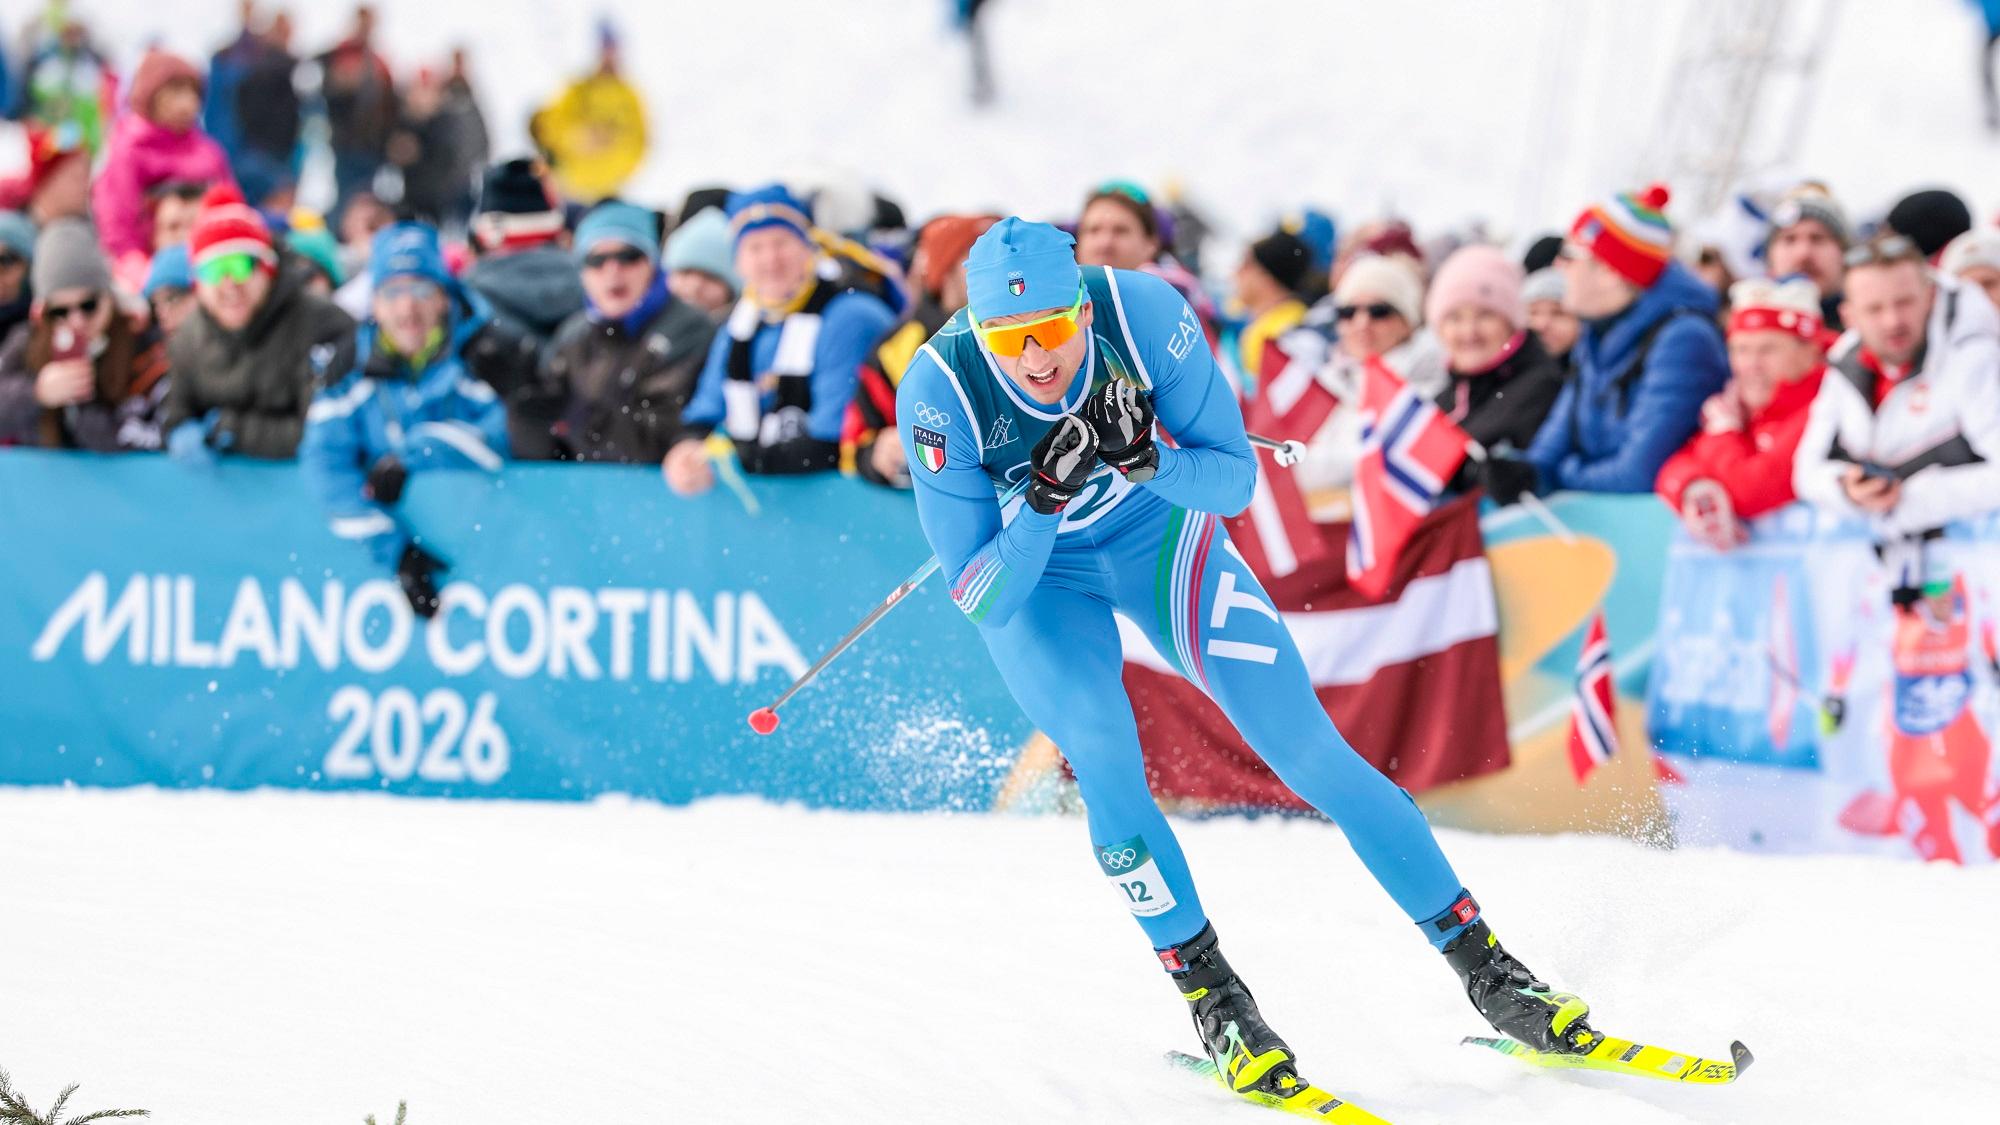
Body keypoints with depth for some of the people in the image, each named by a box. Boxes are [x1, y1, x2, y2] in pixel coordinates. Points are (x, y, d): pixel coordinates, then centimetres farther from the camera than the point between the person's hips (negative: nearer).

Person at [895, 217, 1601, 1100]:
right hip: (1028, 576, -1)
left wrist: (1145, 460, -38)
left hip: (1159, 533, 1)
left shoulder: (1143, 315, -30)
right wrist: (1043, 497, -44)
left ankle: (1483, 963, 1)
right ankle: (1211, 997, -8)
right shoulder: (941, 391, -32)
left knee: (1305, 745, -7)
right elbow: (981, 600, -27)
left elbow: (1235, 480, -18)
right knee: (1103, 753, -25)